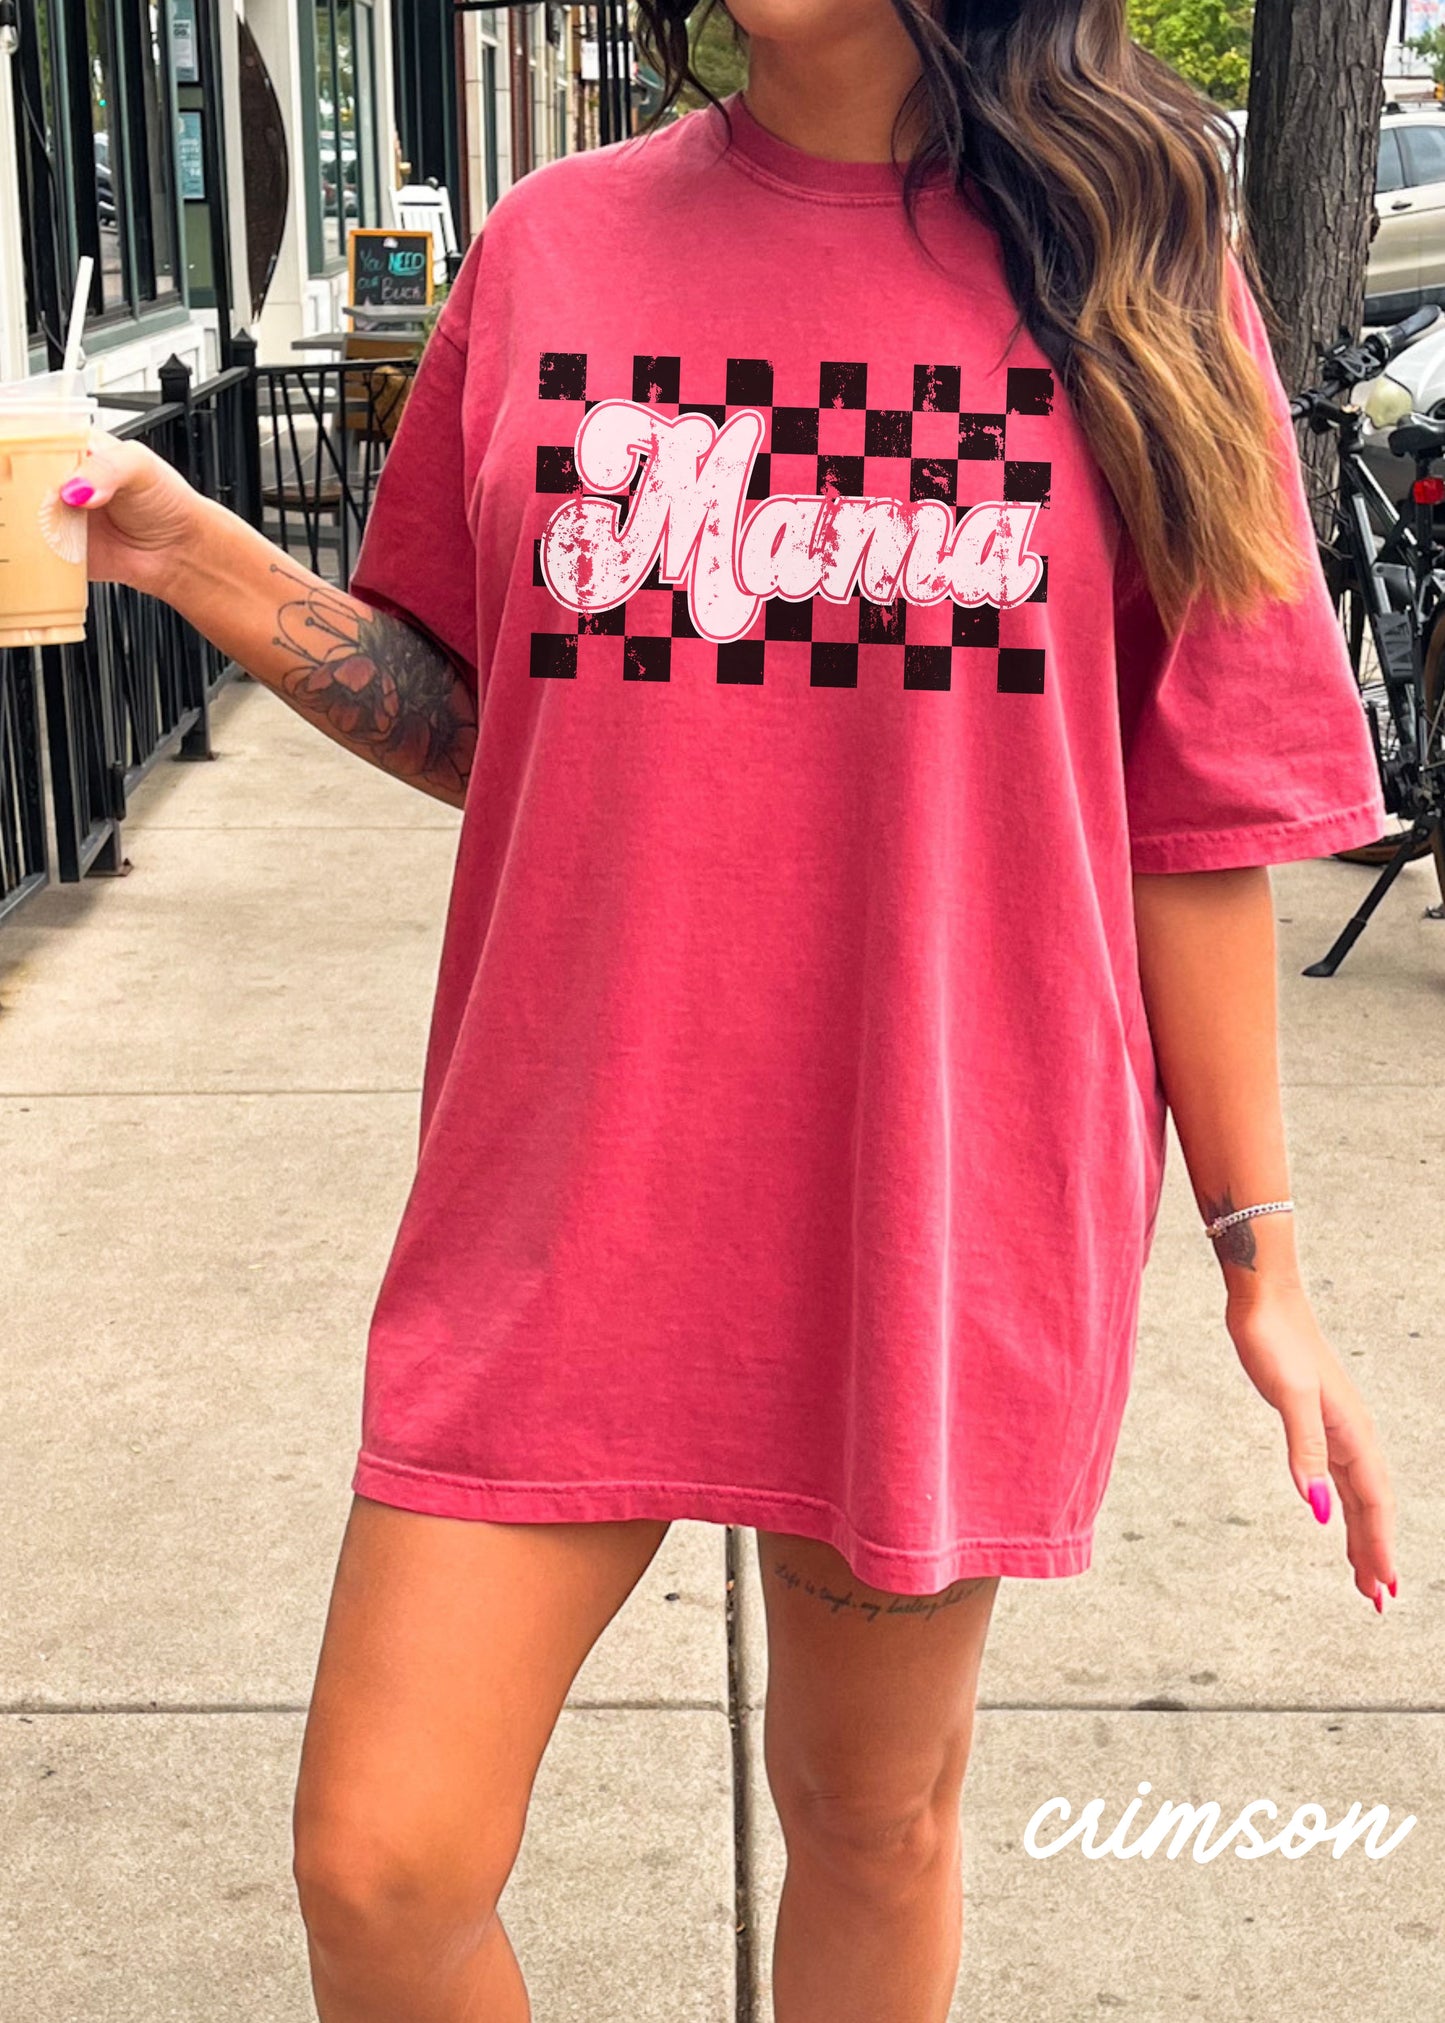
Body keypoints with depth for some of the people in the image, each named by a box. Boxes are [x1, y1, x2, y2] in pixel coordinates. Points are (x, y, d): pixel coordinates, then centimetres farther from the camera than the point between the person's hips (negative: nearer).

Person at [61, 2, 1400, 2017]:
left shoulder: (1116, 272, -1)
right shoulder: (552, 249, 4)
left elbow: (1196, 818, 0)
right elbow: (470, 719, 10)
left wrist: (1260, 1257, 2)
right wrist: (195, 556, -6)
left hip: (937, 1207, -1)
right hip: (563, 1191, 2)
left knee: (873, 1811, 16)